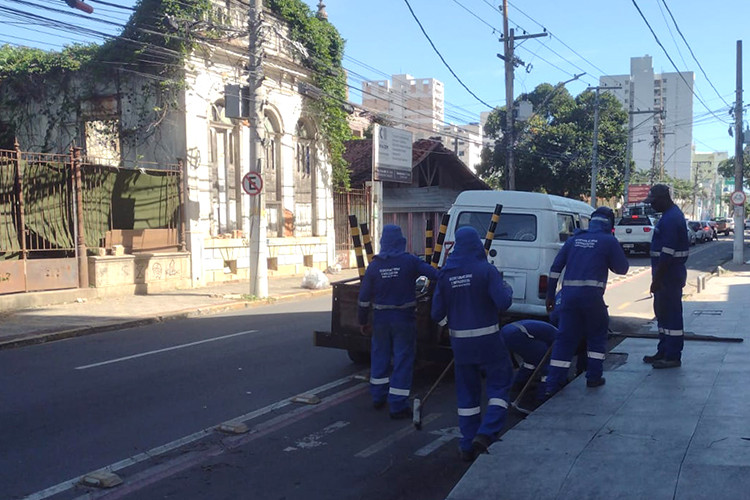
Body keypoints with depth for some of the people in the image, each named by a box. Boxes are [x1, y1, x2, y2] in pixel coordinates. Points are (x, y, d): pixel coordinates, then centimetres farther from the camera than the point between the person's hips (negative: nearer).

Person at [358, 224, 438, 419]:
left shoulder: (374, 265, -2)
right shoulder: (410, 262, -10)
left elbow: (364, 297, 1)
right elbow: (435, 274, -14)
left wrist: (363, 321, 12)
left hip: (381, 319, 3)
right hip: (404, 319, -3)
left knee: (380, 356, 19)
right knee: (403, 360, 2)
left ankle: (378, 397, 30)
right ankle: (398, 405, 1)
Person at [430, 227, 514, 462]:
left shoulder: (445, 274, 0)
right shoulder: (486, 270, -12)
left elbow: (437, 314, 2)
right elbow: (503, 303, -18)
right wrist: (508, 289, 3)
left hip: (459, 341, 4)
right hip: (487, 339, -4)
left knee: (467, 392, 13)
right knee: (499, 384, 9)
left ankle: (468, 446, 15)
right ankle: (486, 434, -8)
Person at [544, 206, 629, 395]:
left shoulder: (574, 239, 15)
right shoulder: (608, 241, 3)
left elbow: (555, 268, 12)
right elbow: (622, 268, 9)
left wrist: (550, 295, 16)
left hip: (569, 294, 4)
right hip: (591, 295, -3)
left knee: (565, 337, 8)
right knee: (597, 334, 18)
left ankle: (553, 384, 5)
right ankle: (594, 377, 18)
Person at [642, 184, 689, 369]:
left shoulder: (671, 219, -19)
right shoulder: (672, 215, 15)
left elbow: (667, 254, -23)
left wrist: (656, 280, -20)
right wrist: (657, 278, 21)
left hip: (670, 275, -11)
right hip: (667, 273, 11)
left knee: (671, 314, -4)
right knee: (663, 313, 16)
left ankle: (673, 357, 2)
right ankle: (663, 352, 26)